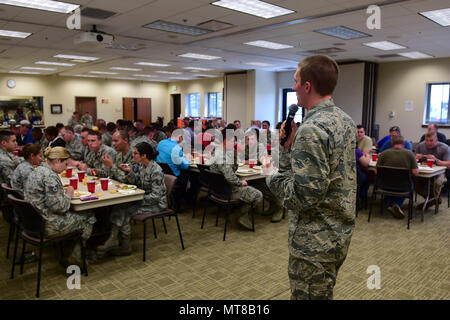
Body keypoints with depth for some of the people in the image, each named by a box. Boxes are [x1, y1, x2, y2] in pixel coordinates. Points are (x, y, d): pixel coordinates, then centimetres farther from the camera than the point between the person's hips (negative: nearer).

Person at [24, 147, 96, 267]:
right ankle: (74, 257, 13)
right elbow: (58, 206, -24)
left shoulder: (38, 170, 10)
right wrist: (68, 195, -7)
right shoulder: (50, 176, -22)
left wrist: (63, 193, 7)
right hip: (47, 225, -10)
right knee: (89, 217, 2)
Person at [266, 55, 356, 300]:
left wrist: (272, 176, -12)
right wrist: (292, 145, 1)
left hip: (316, 243, -9)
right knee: (324, 293, 27)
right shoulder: (346, 121, 6)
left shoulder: (311, 129, -25)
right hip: (340, 233, 9)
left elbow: (304, 195, -28)